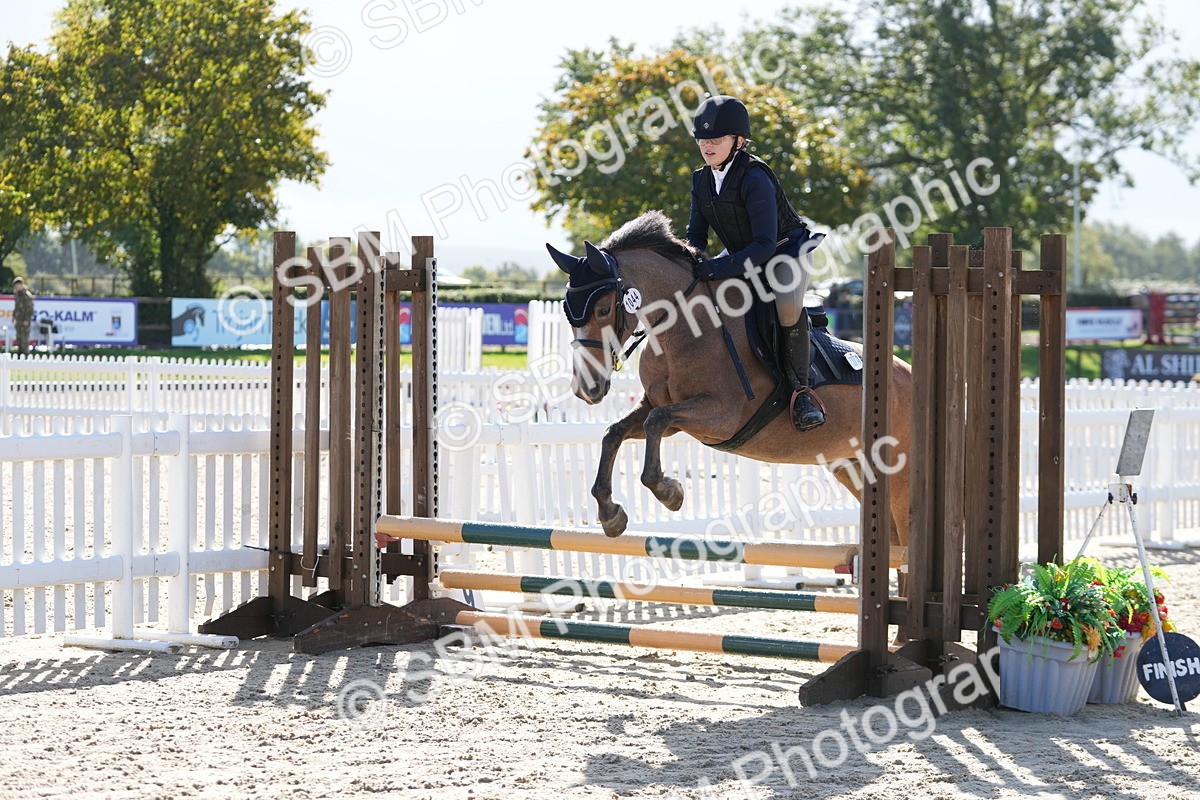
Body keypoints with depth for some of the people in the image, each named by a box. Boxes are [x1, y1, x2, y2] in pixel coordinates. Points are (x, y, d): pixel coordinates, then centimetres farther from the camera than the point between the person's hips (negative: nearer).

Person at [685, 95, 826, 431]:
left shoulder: (754, 179, -28)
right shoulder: (701, 180, -3)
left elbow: (765, 245, -34)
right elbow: (696, 235, 4)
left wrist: (722, 269, -42)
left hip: (786, 250, -8)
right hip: (741, 257, 9)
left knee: (788, 306, -37)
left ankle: (801, 390, -24)